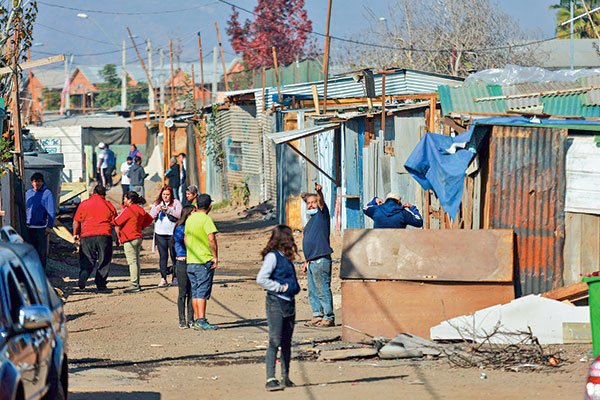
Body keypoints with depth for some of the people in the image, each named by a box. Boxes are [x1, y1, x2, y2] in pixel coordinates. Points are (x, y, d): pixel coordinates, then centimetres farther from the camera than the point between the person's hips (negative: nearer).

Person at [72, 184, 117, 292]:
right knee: (104, 261, 9)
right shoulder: (109, 206, 8)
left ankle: (83, 277, -20)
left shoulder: (84, 204, 7)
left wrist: (75, 234, 21)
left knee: (87, 260, 6)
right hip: (104, 235, 0)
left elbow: (76, 222, 9)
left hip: (87, 236, 0)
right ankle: (101, 285, 7)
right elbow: (116, 223, 7)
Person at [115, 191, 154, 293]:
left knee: (132, 262, -9)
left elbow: (117, 223, -12)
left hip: (129, 239, -8)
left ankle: (134, 285, -11)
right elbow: (149, 220, 25)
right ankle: (137, 284, 16)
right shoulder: (140, 210, 10)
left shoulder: (128, 210, -14)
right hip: (138, 237, 8)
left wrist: (119, 236, 3)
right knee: (136, 261, 13)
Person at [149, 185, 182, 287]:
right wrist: (157, 210, -12)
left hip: (173, 234, -2)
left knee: (174, 256, 1)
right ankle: (163, 278, 0)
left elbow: (180, 215, -10)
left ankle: (175, 277, 10)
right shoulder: (157, 203, 12)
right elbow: (151, 217, 6)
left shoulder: (176, 203, 2)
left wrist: (168, 210, -20)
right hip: (160, 234, 2)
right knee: (163, 256, 0)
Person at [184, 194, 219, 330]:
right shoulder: (206, 219, -12)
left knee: (195, 292, 11)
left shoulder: (190, 219, 12)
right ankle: (201, 321, -10)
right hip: (205, 261, -7)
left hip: (191, 261, 7)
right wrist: (215, 257, -14)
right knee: (202, 292, -7)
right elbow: (211, 239, -20)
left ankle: (196, 320, 13)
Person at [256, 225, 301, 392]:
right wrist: (280, 287, -15)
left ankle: (285, 378, 20)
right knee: (275, 341, -12)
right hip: (276, 302, -8)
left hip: (289, 303, 8)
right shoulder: (272, 257, -10)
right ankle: (270, 379, -14)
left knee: (287, 342, 12)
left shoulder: (287, 258, 16)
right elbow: (261, 279, -18)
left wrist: (294, 287, 8)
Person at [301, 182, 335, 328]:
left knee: (323, 290, -8)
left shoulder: (322, 215, -1)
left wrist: (319, 192, -43)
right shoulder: (311, 221, 23)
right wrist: (306, 261, 24)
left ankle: (329, 318, -6)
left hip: (321, 260, -9)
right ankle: (317, 316, 17)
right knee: (312, 292, 11)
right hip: (312, 261, 9)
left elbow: (322, 202, -23)